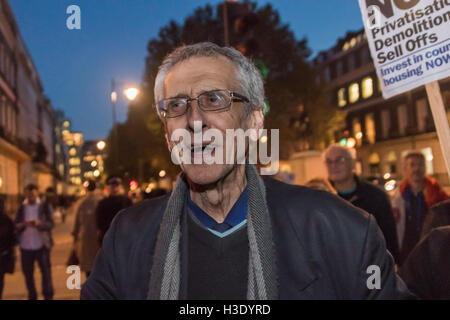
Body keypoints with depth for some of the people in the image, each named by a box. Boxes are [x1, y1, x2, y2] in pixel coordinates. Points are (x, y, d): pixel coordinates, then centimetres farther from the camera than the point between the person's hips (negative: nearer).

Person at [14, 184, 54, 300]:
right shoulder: (21, 208, 10)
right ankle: (32, 296, 20)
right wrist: (23, 224, -19)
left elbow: (50, 223, -5)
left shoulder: (45, 206, 3)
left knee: (46, 270, -4)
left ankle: (48, 296, 5)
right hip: (25, 246, 3)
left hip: (41, 245, -2)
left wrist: (39, 224, -25)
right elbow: (15, 225, 3)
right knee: (27, 273, 7)